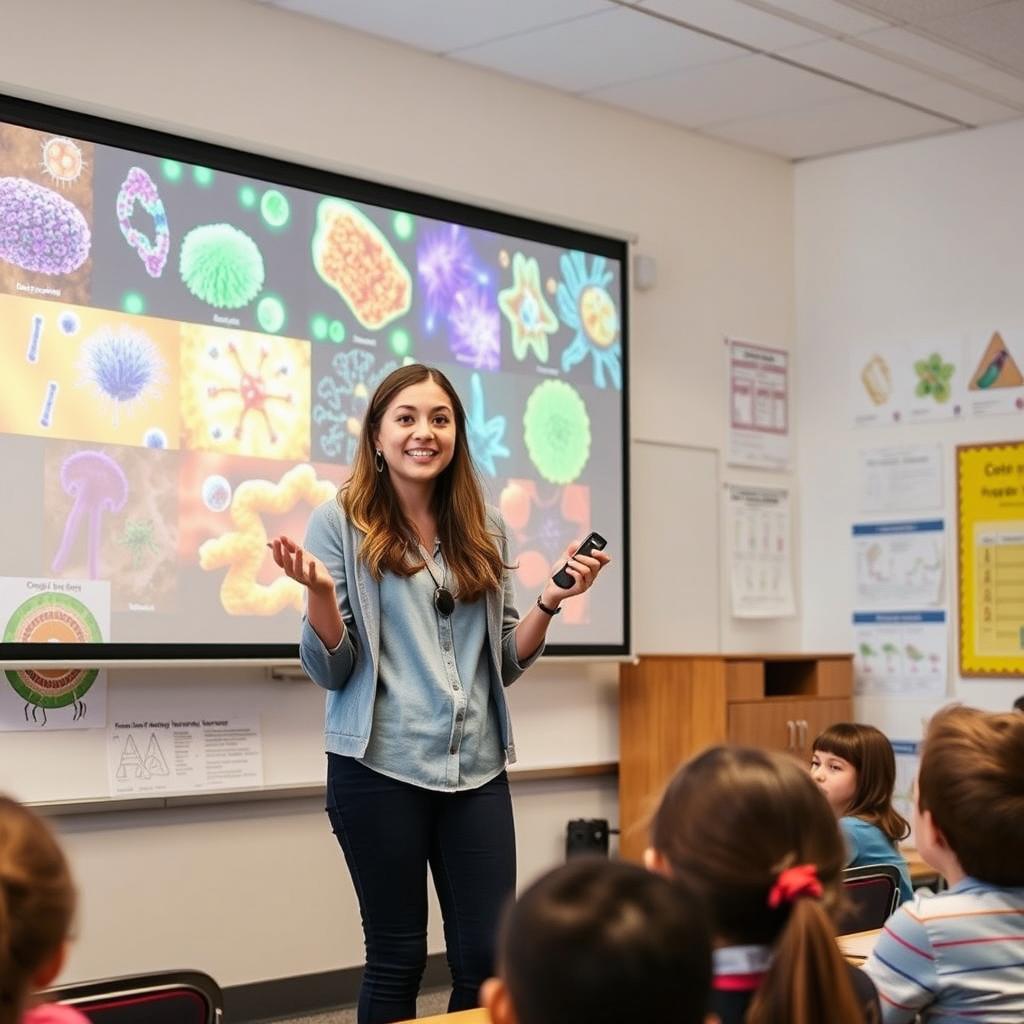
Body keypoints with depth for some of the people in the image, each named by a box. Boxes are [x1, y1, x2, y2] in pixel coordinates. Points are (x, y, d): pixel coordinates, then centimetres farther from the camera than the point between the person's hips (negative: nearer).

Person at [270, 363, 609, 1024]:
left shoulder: (486, 529, 10)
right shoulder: (340, 523, -2)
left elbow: (508, 662, 13)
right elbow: (331, 671, -5)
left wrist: (552, 601, -3)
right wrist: (319, 591, -22)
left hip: (478, 769, 4)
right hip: (381, 768, -3)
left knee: (489, 959, 3)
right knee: (397, 960, 5)